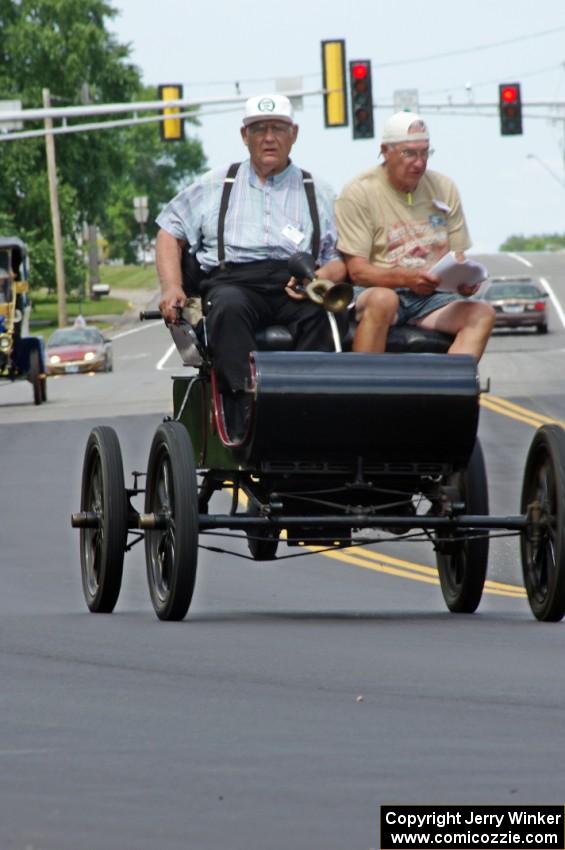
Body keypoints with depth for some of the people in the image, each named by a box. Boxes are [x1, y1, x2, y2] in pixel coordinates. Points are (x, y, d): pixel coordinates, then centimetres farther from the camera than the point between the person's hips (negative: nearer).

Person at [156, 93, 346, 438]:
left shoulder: (319, 193, 23)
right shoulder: (214, 187, 26)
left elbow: (343, 260, 17)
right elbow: (171, 232, 24)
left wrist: (321, 277, -7)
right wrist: (172, 288, 6)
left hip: (296, 287, 0)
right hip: (233, 280, 0)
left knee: (317, 314, -36)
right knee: (229, 307, -37)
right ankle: (246, 417, -48)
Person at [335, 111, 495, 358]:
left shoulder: (444, 189, 13)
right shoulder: (359, 193, -2)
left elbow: (458, 258, 14)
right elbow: (357, 270, -8)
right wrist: (407, 278, -26)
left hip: (431, 297, 4)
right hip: (380, 290, -4)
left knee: (482, 313, -24)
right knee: (383, 299, -39)